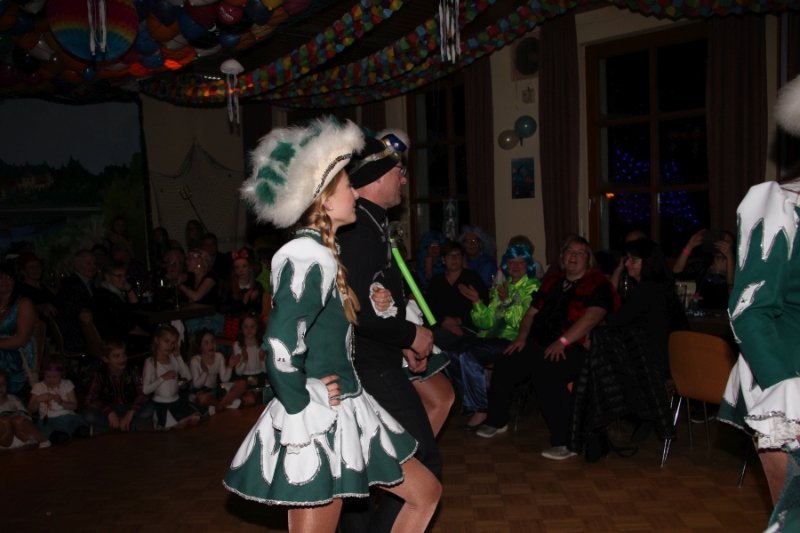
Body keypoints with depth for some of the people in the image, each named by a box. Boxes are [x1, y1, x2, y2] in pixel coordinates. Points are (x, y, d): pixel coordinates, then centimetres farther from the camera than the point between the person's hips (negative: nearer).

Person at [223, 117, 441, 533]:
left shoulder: (322, 253, 10)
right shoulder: (309, 256, -20)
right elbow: (281, 348, -28)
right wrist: (302, 409, -17)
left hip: (344, 415, 10)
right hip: (316, 426, -10)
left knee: (425, 492, 18)